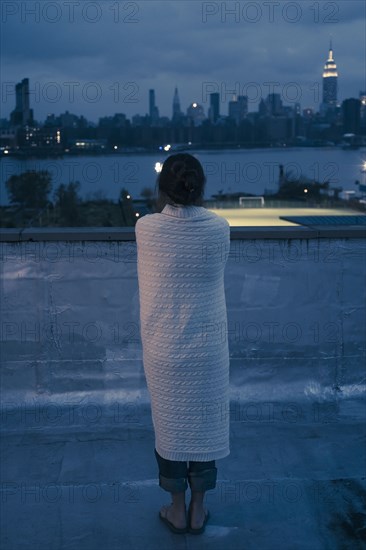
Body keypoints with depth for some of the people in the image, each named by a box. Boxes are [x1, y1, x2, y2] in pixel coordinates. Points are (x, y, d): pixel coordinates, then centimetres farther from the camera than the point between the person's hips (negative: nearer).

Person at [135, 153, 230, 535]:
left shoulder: (146, 228, -13)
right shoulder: (219, 228, -11)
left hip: (164, 349, 0)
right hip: (207, 348, 1)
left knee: (169, 426, 15)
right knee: (204, 425, 15)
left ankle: (177, 510, 29)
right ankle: (198, 510, 29)